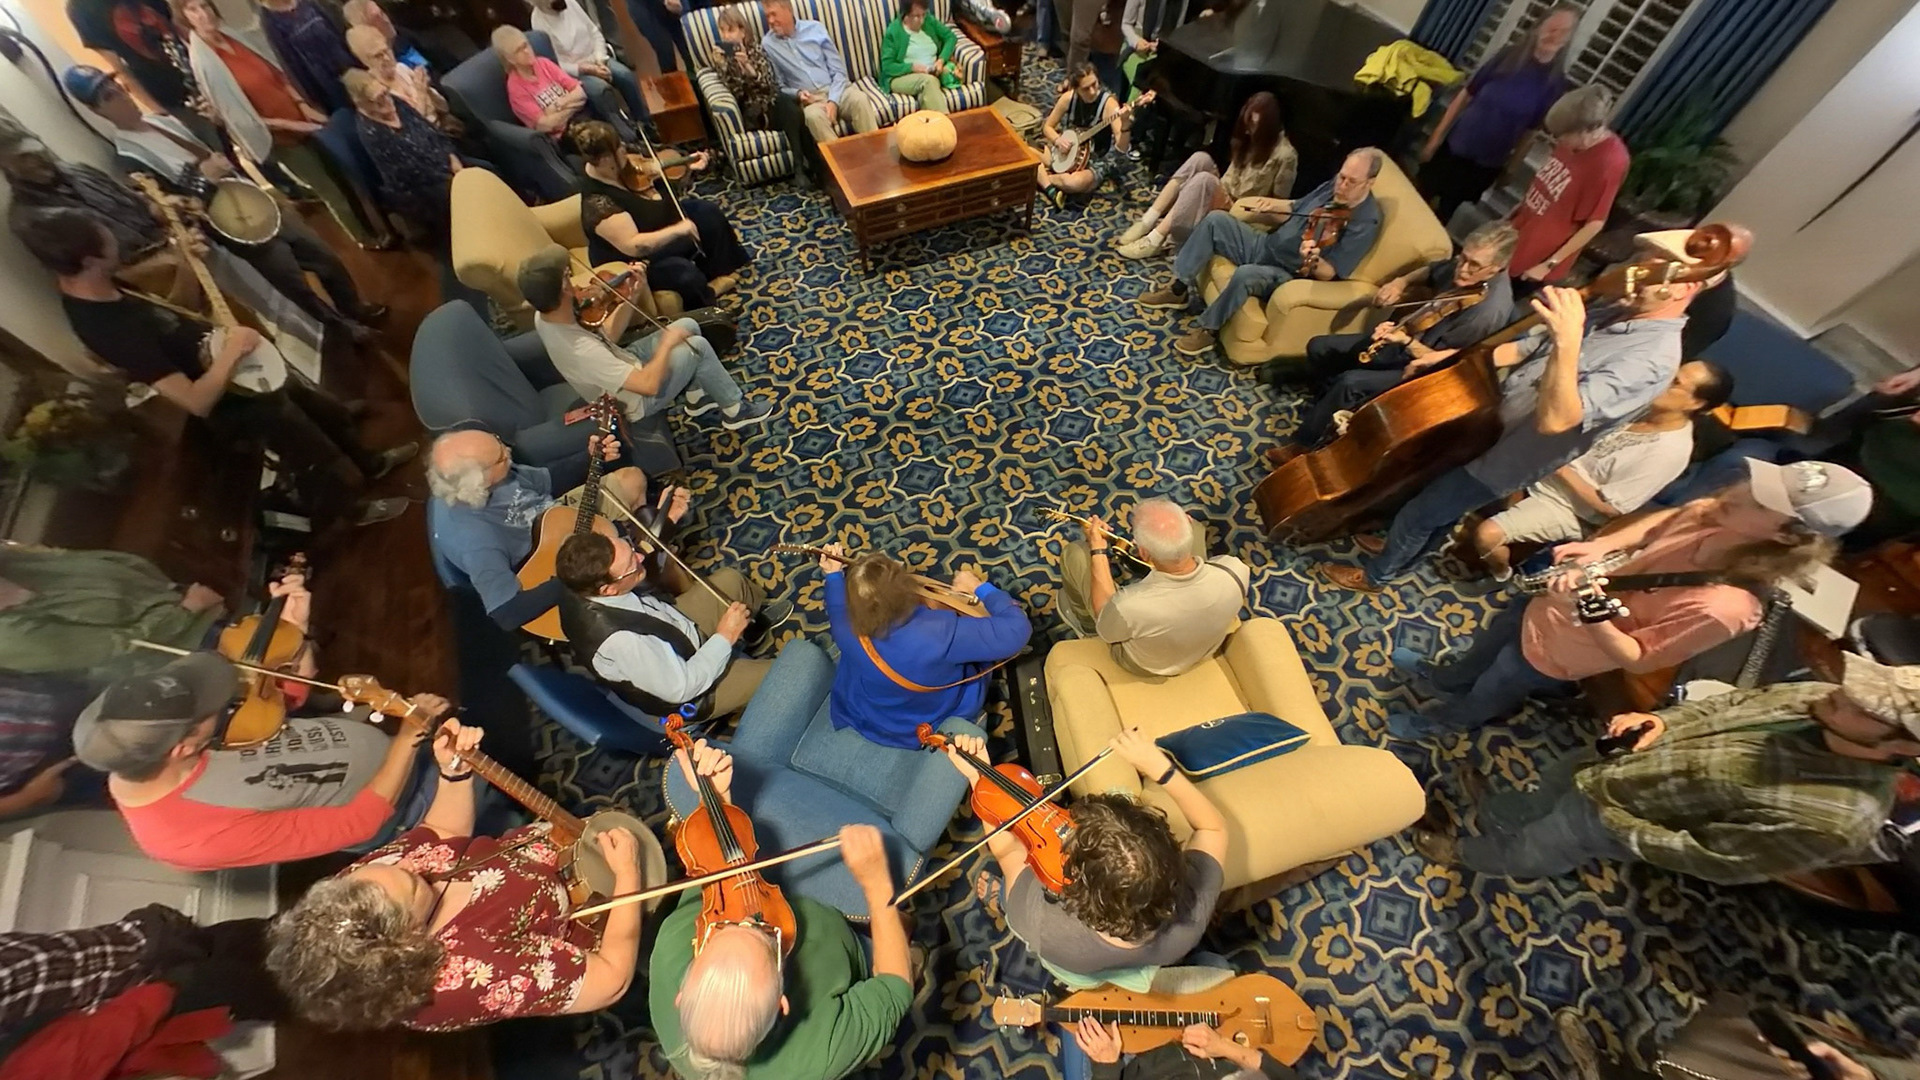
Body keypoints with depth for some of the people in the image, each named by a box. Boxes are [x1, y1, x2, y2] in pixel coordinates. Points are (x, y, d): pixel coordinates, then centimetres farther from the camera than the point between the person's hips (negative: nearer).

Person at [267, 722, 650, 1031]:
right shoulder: (470, 972, -45)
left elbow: (444, 833, -4)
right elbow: (613, 979, -32)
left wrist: (455, 772, -23)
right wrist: (627, 871, -24)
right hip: (587, 915, -6)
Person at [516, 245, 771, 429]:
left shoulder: (545, 316, -11)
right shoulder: (581, 350, -39)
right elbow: (648, 385, -38)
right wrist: (668, 342, -24)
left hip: (623, 368, 9)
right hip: (636, 400, -8)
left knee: (689, 326, 8)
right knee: (697, 346, -12)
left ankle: (695, 396, 26)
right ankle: (736, 410, 5)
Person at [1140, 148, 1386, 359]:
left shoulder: (1366, 223, -19)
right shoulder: (1336, 186, 4)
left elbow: (1329, 274, -23)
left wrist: (1313, 260, -43)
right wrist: (1273, 205, 2)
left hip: (1288, 276, -8)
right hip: (1266, 245, 8)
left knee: (1246, 274, -41)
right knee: (1216, 219, -2)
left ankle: (1208, 330, -19)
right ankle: (1180, 289, -1)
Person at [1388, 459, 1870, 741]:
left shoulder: (1722, 607, -36)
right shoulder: (1711, 516, -18)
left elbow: (1637, 658, -27)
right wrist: (1600, 545, -13)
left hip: (1556, 655, -6)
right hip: (1547, 607, 6)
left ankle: (1443, 722, 50)